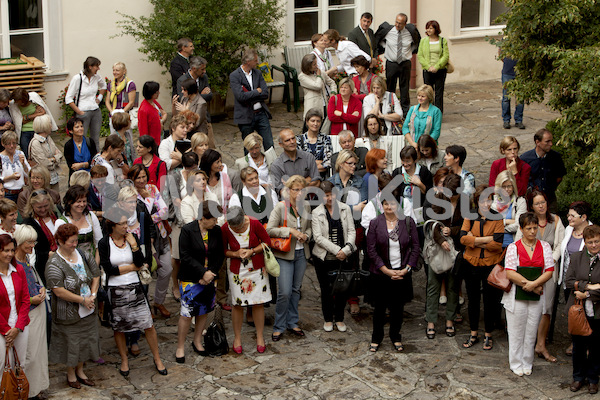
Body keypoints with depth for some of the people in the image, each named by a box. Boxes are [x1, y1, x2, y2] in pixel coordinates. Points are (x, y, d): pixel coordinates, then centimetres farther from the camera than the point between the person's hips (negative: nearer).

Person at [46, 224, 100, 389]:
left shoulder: (82, 255, 1)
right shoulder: (54, 264, -19)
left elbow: (96, 275, 9)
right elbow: (58, 290, -25)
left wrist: (93, 295, -7)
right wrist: (82, 300, -21)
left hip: (88, 311, 6)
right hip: (69, 313, -6)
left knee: (86, 341, 17)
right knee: (71, 343, 7)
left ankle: (80, 370, 35)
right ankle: (70, 373, 28)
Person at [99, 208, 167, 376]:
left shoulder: (132, 238, 0)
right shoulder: (104, 243, -7)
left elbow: (140, 262, -7)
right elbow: (109, 269, -13)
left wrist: (134, 245, -19)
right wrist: (133, 267, -8)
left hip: (134, 288, 1)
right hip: (115, 291, -1)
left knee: (148, 324, 0)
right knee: (118, 328, 11)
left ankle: (157, 359, 15)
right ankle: (124, 360, 29)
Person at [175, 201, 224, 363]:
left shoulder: (216, 231, 1)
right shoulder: (187, 230, -12)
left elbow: (220, 255, 4)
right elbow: (185, 256, -14)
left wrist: (210, 273, -9)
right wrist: (203, 273, -18)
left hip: (209, 278, 5)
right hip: (190, 279, -4)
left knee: (203, 311, 12)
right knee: (186, 313, -5)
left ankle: (197, 341, 31)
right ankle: (180, 347, 8)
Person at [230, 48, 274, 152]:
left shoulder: (258, 73, 8)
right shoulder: (234, 76, -8)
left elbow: (265, 94, 0)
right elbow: (240, 96, -19)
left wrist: (249, 95, -11)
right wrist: (257, 91, -8)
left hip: (261, 113, 4)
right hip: (246, 116, -4)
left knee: (269, 145, 4)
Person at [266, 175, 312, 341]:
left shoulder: (306, 207, 4)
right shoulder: (280, 207, -11)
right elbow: (269, 229, -15)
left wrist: (306, 235, -4)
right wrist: (290, 231, -23)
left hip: (301, 253, 5)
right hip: (284, 254, -5)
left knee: (296, 290, 13)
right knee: (285, 292, -8)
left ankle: (292, 323, 25)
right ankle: (279, 327, 7)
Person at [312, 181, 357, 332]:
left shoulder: (345, 209, 4)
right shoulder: (317, 213, -3)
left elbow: (351, 231, 2)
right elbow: (318, 237, -9)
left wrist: (346, 249, -14)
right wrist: (336, 250, -16)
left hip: (344, 257, 2)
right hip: (324, 257, -1)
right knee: (326, 289, 6)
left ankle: (339, 319, 22)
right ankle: (328, 319, 23)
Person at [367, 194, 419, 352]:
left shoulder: (408, 222, -1)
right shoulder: (375, 224, -4)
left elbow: (415, 247, 2)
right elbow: (371, 250, -5)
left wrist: (406, 269, -8)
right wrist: (386, 270, -12)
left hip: (402, 273, 1)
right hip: (381, 273, -1)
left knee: (398, 306, 10)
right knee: (379, 306, 8)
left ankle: (395, 337, 27)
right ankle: (376, 338, 24)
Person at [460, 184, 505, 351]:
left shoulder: (497, 219, -6)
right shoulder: (470, 217, 0)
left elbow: (497, 245, -15)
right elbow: (463, 238, -13)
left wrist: (474, 241, -14)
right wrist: (486, 239, -19)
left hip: (491, 265, -2)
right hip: (471, 264, 2)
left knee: (490, 300, 6)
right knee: (473, 300, 13)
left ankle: (488, 335, 21)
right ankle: (473, 334, 25)